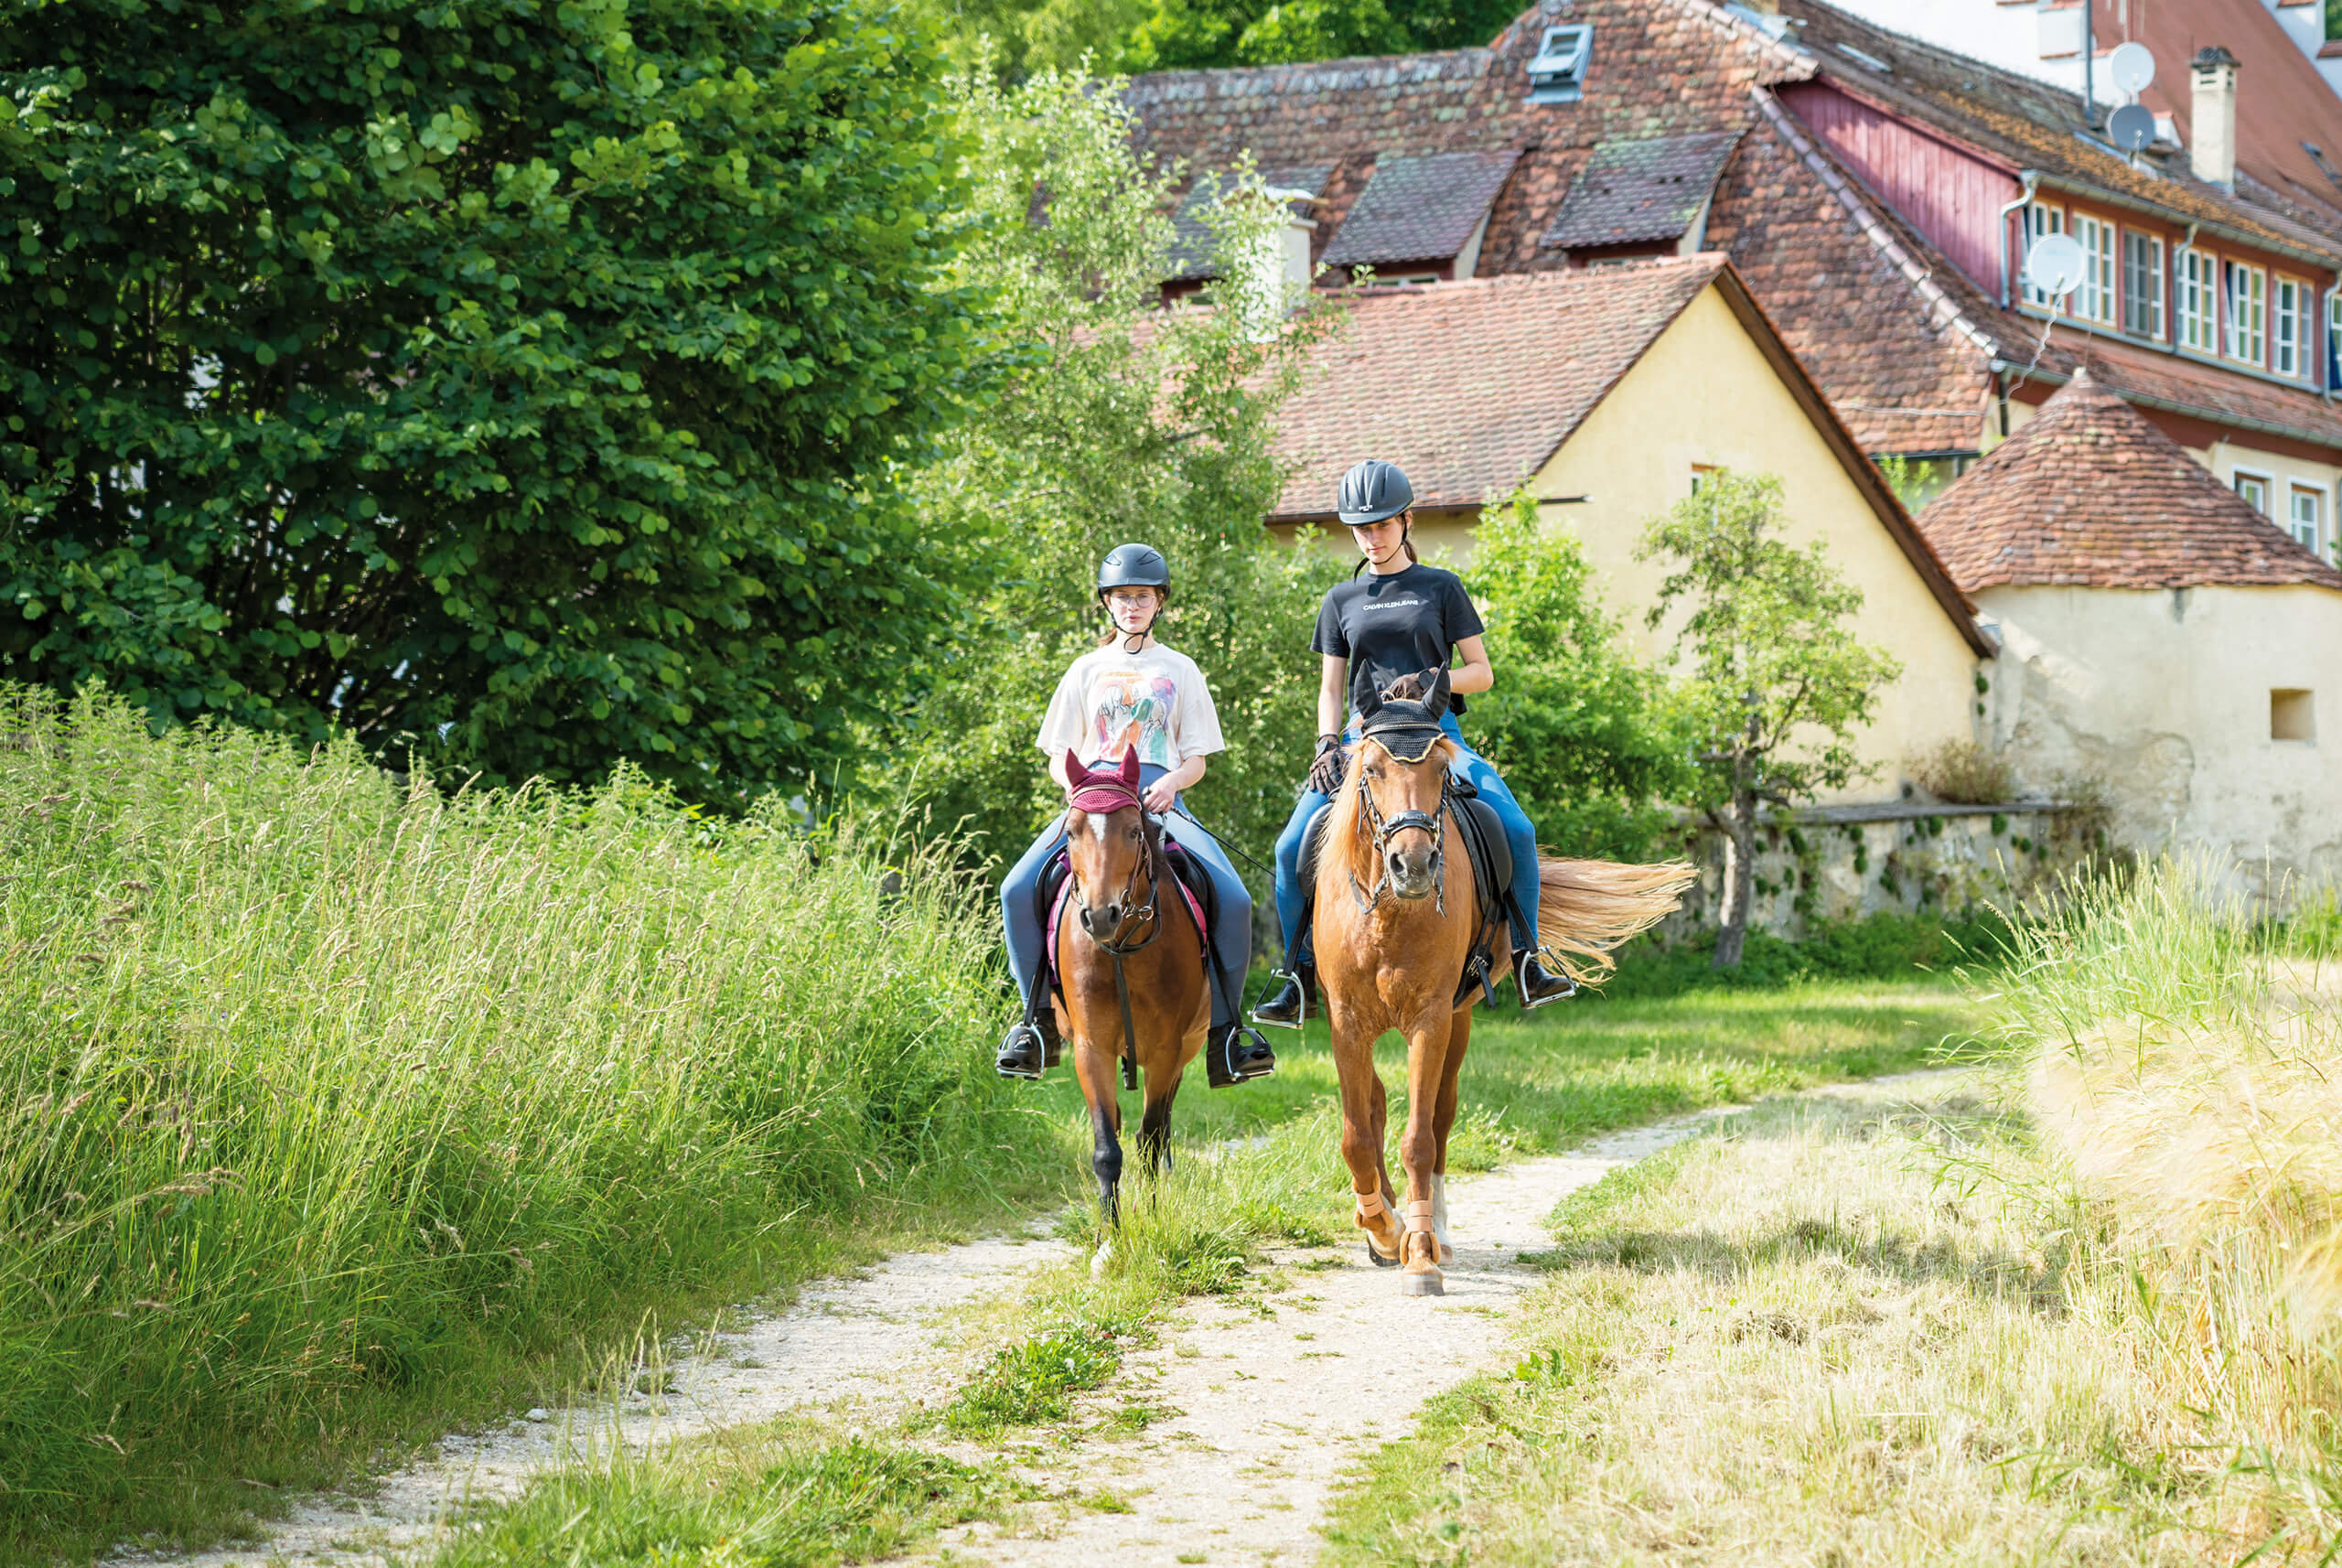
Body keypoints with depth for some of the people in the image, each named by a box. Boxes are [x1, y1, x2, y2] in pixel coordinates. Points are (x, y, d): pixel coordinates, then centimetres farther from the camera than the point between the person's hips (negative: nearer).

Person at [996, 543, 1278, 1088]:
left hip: (1160, 795, -1)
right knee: (1018, 889, -24)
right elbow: (1058, 760, 15)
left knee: (1233, 899, -24)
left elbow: (1196, 761, 11)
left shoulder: (1179, 670, 15)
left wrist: (1170, 783, -12)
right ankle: (1038, 1015, -8)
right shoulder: (1087, 670, 17)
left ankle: (1223, 1028, -10)